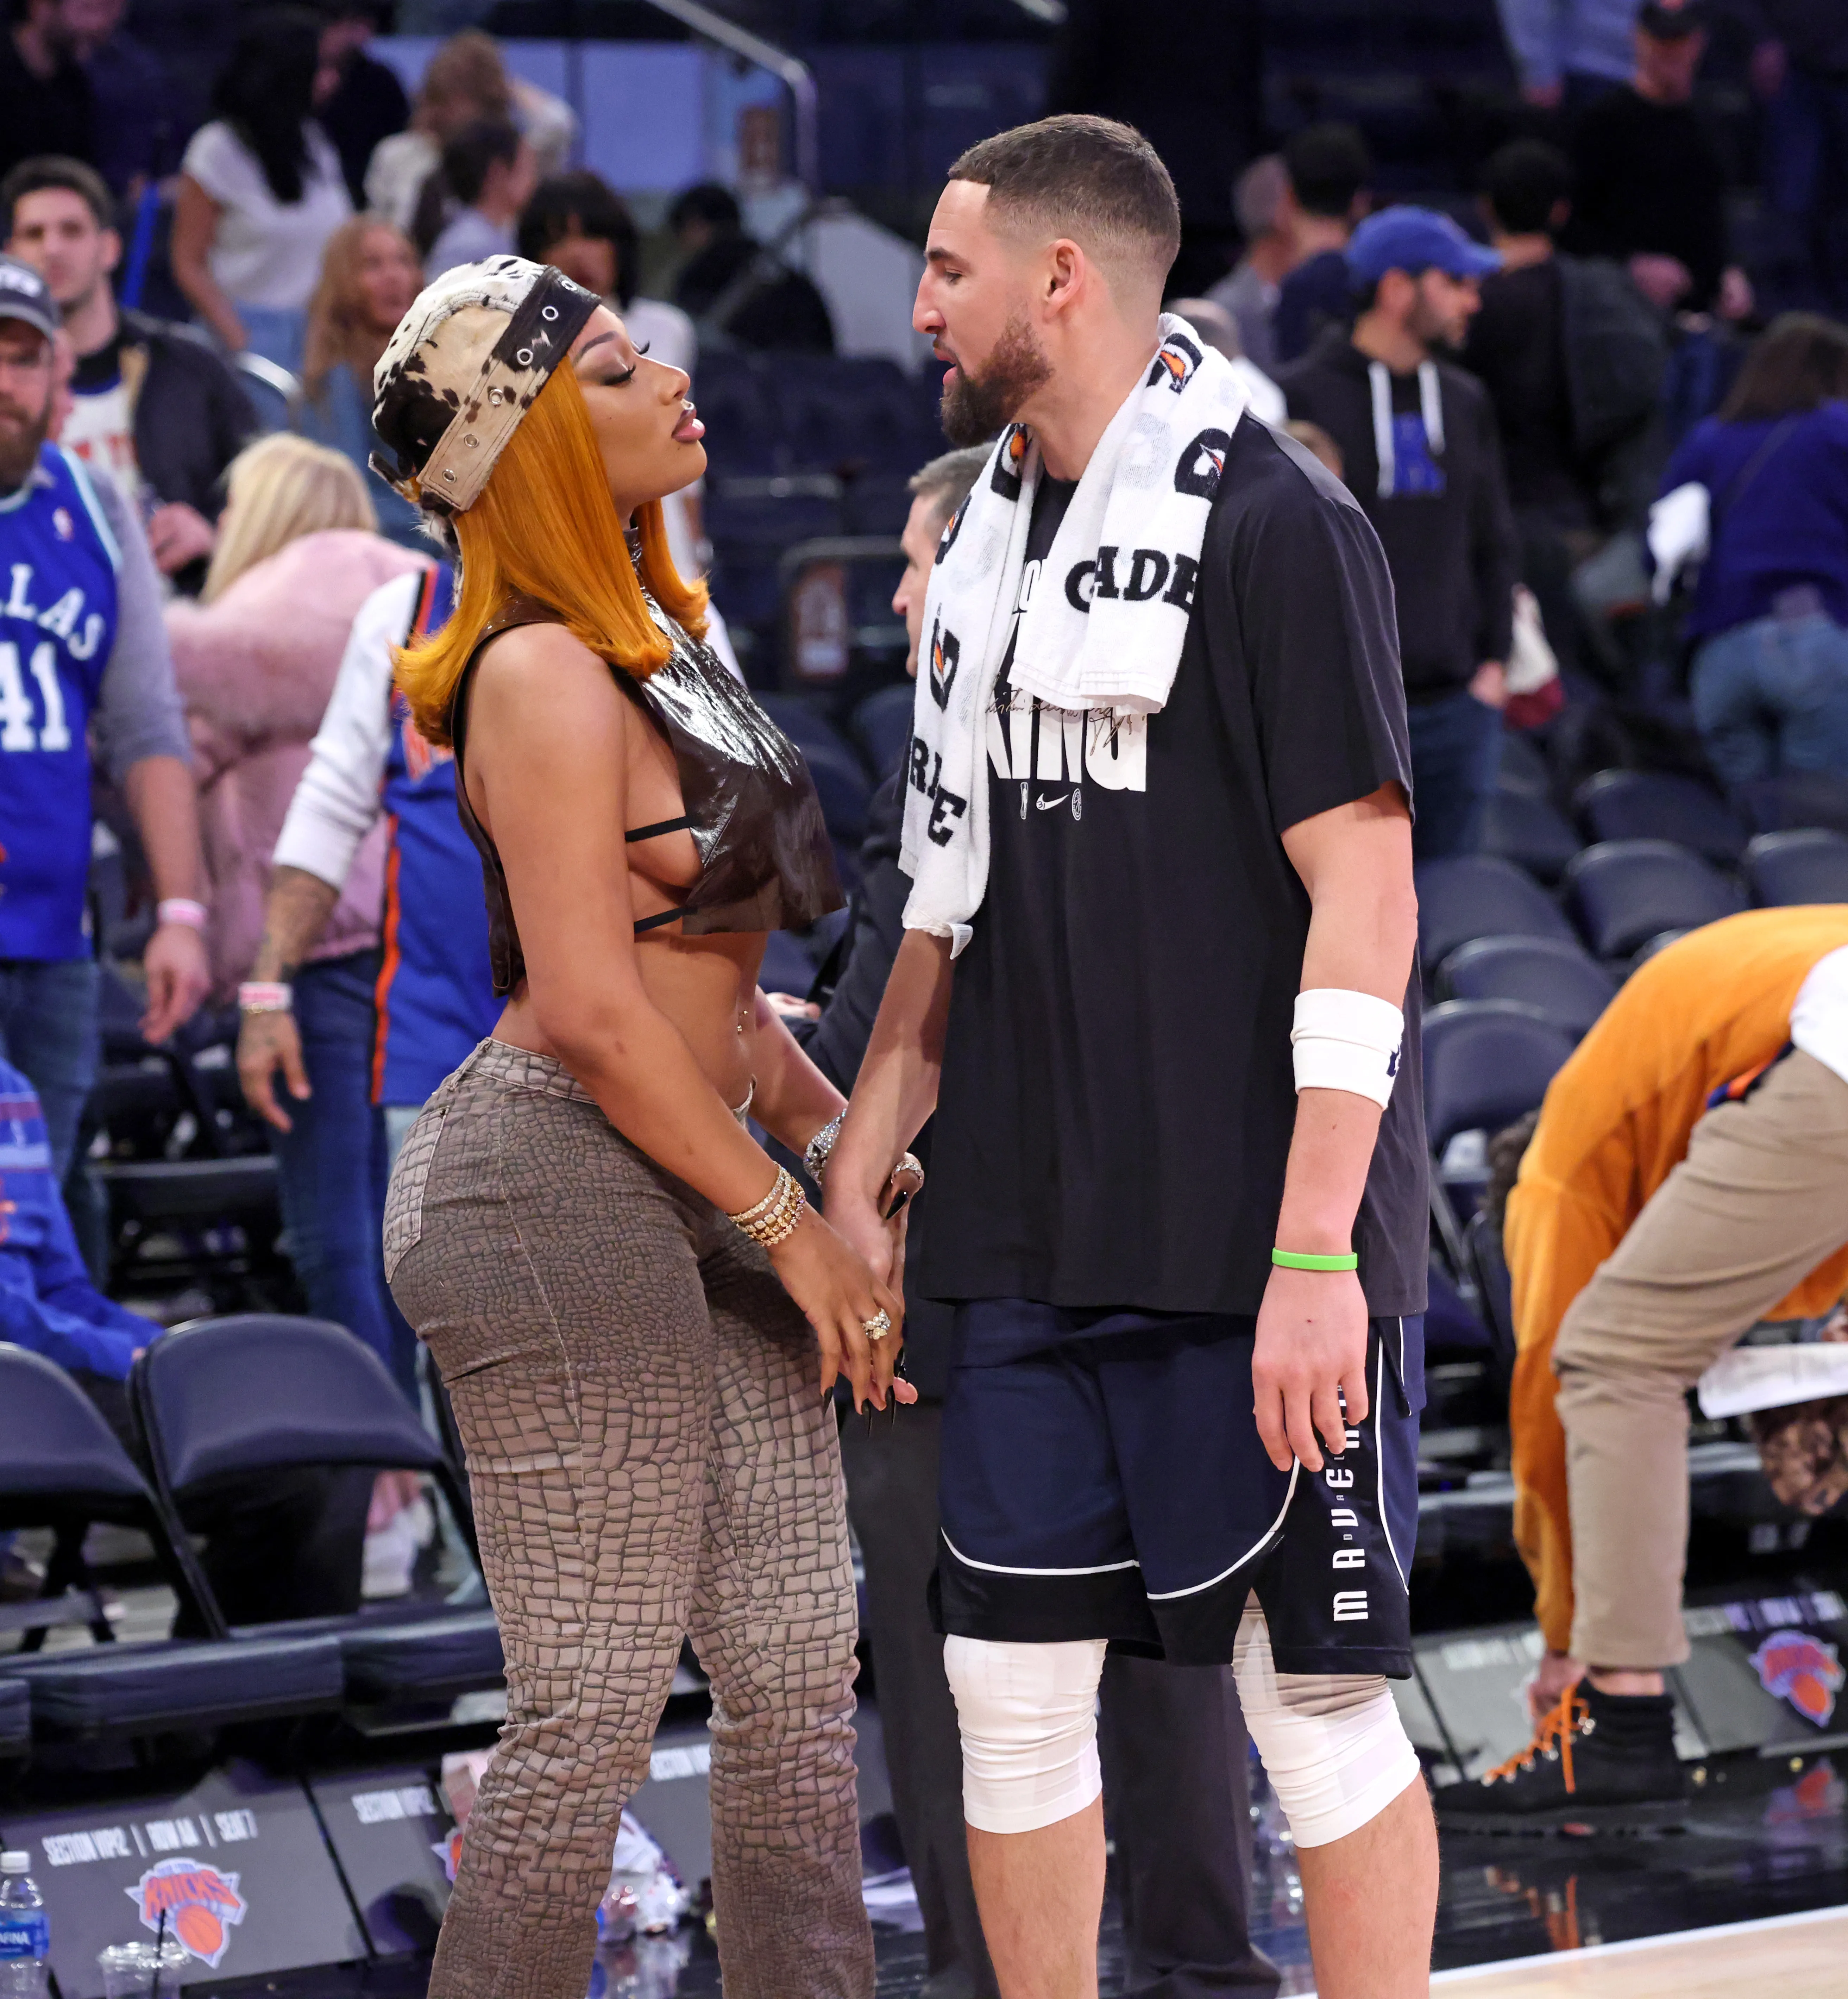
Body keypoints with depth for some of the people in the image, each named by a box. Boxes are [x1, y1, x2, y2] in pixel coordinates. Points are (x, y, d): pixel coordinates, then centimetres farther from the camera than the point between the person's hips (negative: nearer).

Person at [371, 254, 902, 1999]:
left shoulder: (653, 646, 17)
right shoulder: (548, 677, -13)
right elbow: (592, 1011, -18)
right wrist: (792, 1225, -13)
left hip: (693, 1195, 10)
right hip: (560, 1187, -10)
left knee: (798, 1678, 9)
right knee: (595, 1709, -6)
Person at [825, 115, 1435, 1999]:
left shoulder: (1273, 526, -10)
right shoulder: (988, 545, 14)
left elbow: (1364, 893, -15)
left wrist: (1315, 1258, -20)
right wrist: (854, 1177, 17)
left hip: (1251, 1255, -7)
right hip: (1034, 1248, 8)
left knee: (1314, 1697, -2)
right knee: (1011, 1685, 9)